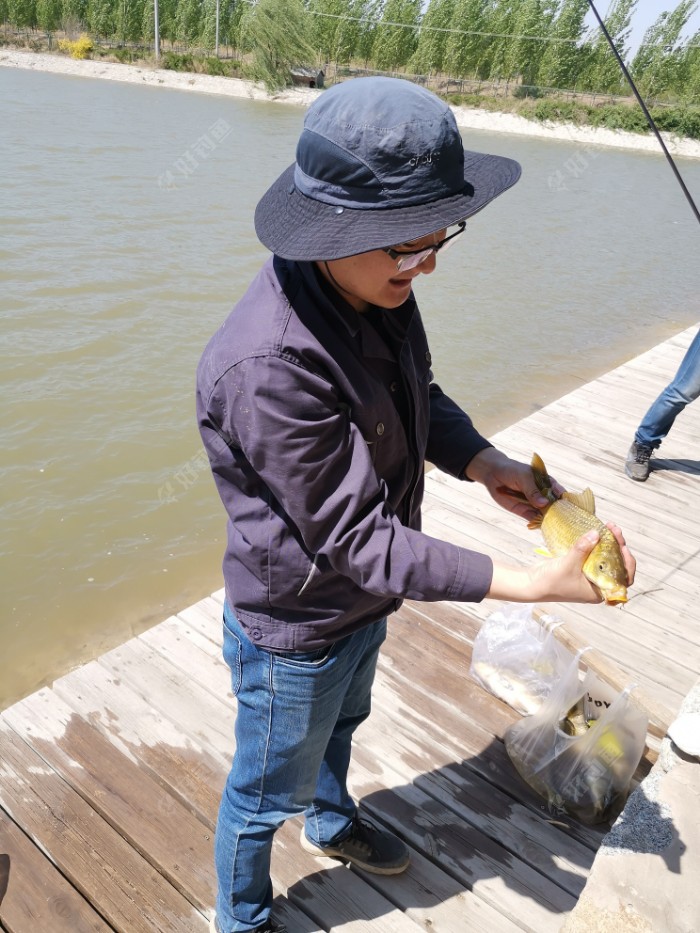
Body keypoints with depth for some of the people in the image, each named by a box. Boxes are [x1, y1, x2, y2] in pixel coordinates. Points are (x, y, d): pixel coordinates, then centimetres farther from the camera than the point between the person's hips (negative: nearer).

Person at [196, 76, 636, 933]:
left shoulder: (377, 289, -12)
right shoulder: (267, 367, -38)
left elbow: (418, 396, 5)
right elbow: (356, 539, -32)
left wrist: (481, 462, -14)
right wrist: (530, 584, -31)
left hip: (363, 602, 8)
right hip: (295, 630, -8)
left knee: (340, 724, 35)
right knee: (266, 791, 21)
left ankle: (331, 823, 68)